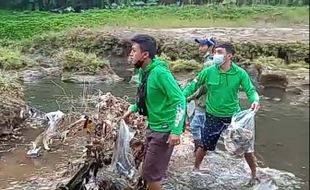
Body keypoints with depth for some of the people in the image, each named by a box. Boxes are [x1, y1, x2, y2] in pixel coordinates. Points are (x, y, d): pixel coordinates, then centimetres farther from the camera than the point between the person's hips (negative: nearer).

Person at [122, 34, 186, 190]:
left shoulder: (160, 72, -25)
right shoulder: (143, 71, 2)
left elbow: (180, 100, -25)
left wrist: (176, 130, -29)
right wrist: (132, 109, 10)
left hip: (164, 130, -9)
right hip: (152, 127, 9)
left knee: (150, 173, 1)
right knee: (149, 169, 23)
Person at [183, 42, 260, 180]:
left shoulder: (240, 73, -12)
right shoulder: (208, 71, -12)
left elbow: (250, 90, -8)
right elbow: (193, 85, -4)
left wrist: (255, 100, -31)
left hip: (234, 115, 0)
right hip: (213, 116, 0)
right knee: (204, 146, 12)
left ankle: (254, 174, 31)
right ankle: (196, 169, 38)